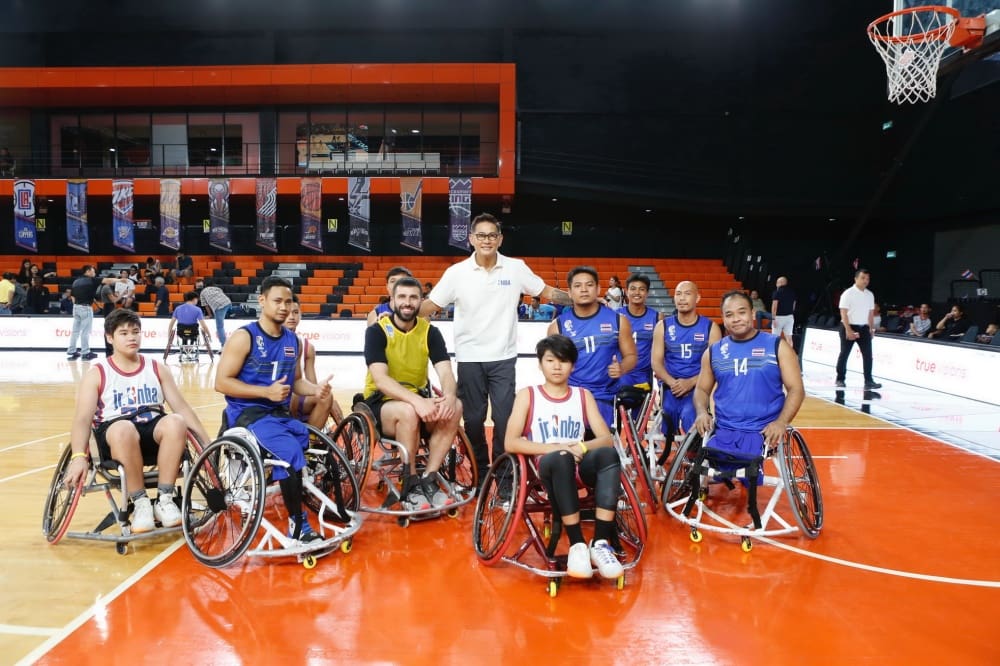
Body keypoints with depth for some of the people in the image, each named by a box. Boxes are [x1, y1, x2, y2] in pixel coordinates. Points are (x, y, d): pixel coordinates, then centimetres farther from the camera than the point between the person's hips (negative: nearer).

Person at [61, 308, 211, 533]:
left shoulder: (156, 370, 15)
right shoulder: (96, 374, 7)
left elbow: (182, 407, 10)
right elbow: (83, 419, -5)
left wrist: (208, 444, 1)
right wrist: (79, 456, -23)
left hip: (154, 433, 2)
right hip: (114, 435, -2)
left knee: (175, 422, -33)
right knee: (124, 428, -39)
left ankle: (165, 500, -22)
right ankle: (140, 503, -23)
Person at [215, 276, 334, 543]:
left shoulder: (293, 341, 11)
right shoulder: (243, 337, -8)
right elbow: (222, 382, -11)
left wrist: (315, 389, -5)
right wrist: (266, 392, -20)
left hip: (281, 411, 6)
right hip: (248, 412, -6)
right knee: (291, 452, -28)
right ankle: (298, 526, -14)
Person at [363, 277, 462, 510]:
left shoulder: (430, 332, 0)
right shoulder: (377, 331, -11)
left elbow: (446, 372, -11)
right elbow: (380, 379, -24)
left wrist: (449, 396, -36)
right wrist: (417, 401, -39)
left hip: (416, 398, 4)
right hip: (380, 402, -4)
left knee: (454, 407, -26)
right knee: (408, 411, -37)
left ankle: (429, 480, -16)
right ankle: (411, 485, -18)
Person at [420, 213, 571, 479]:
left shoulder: (516, 268, -1)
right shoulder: (457, 272, -3)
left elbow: (547, 292, 7)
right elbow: (430, 305, -2)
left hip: (503, 358, 0)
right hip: (469, 359, 0)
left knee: (505, 418, 0)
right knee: (473, 419, 8)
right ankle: (479, 474, 26)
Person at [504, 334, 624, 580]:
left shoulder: (583, 395, 16)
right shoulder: (527, 395, 9)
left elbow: (607, 439, 4)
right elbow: (511, 442, -4)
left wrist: (581, 447, -18)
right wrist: (553, 447, -17)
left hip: (581, 467, 3)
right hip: (547, 467, -2)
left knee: (608, 454, -31)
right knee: (560, 459, -38)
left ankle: (601, 542, -33)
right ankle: (577, 545, -34)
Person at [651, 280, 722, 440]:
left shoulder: (710, 327, 4)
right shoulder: (663, 326, 8)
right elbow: (656, 362, 3)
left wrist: (690, 382, -19)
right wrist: (672, 382, -17)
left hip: (698, 387, -2)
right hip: (671, 388, 2)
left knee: (690, 416, -31)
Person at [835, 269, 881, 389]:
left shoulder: (870, 295, 8)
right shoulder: (848, 293, -10)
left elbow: (871, 312, 16)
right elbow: (843, 313, -14)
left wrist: (871, 328, 10)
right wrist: (848, 330, -20)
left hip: (864, 328, 5)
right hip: (848, 327, -5)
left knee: (868, 354, 0)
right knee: (844, 353, 2)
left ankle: (868, 381, 4)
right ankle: (840, 379, 13)